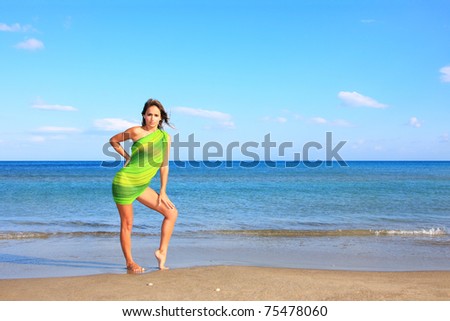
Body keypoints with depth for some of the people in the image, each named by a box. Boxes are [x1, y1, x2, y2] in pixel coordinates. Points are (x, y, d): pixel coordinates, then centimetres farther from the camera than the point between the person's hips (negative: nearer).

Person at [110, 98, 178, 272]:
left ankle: (162, 251, 9)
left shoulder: (165, 137, 1)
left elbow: (164, 165, 5)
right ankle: (129, 262, 19)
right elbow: (113, 140, 5)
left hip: (142, 186, 6)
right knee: (127, 224, 3)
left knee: (172, 212, 2)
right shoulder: (136, 131, -11)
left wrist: (162, 192, 5)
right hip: (125, 182, -5)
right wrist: (126, 157, 0)